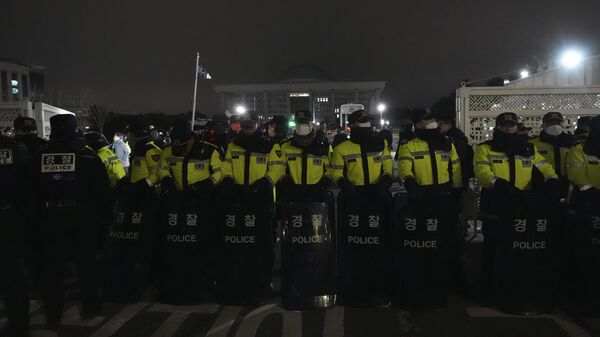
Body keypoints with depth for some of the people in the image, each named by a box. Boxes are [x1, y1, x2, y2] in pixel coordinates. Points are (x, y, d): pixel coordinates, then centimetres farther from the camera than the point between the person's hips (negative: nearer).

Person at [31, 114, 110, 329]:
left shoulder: (40, 158, -2)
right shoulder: (88, 157, -11)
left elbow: (34, 192, 5)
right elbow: (101, 190, -8)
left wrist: (42, 213, 18)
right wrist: (98, 213, 6)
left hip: (51, 220, 2)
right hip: (83, 220, -2)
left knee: (53, 266, 11)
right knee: (86, 263, 12)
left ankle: (53, 314, 19)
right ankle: (89, 307, 23)